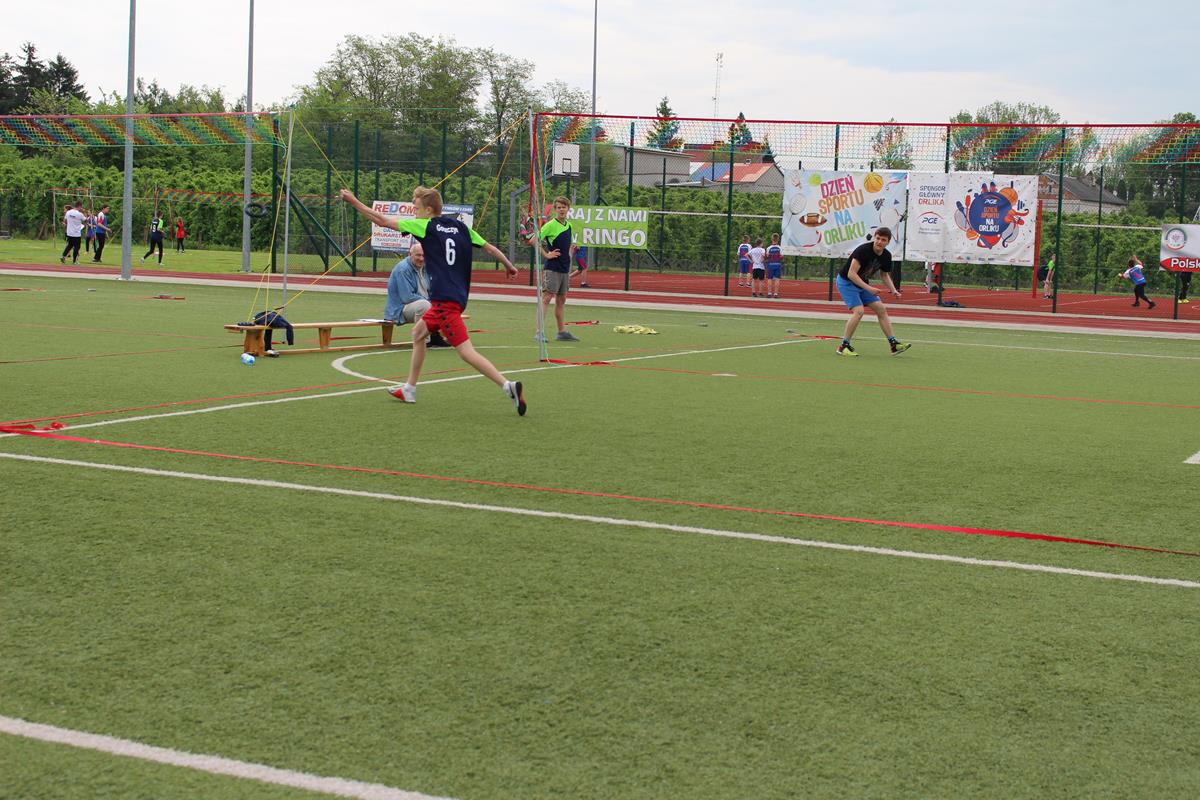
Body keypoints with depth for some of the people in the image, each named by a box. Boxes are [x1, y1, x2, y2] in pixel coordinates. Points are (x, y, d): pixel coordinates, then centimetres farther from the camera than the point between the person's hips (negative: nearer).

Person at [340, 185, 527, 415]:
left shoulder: (426, 226, -5)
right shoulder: (460, 227, 11)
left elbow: (382, 221, -2)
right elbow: (489, 248, 15)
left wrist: (353, 201, 7)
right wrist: (509, 265, 31)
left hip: (445, 299, -9)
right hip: (457, 296, 9)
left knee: (466, 351, -13)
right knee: (418, 332, 23)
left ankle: (508, 386, -25)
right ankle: (409, 389, 30)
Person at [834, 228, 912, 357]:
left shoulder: (886, 256, -5)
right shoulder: (863, 250, -28)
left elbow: (884, 274, 13)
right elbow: (851, 274, -31)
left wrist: (893, 290, -2)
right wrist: (868, 288, -37)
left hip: (862, 284, 8)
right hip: (846, 281, -8)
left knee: (881, 309, 2)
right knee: (859, 310, -23)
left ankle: (893, 344, 8)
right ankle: (844, 346, -14)